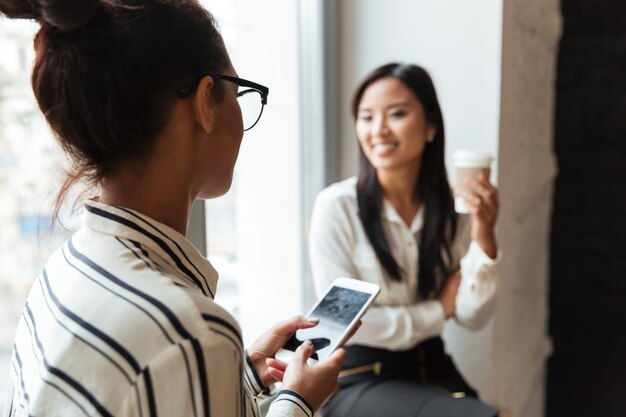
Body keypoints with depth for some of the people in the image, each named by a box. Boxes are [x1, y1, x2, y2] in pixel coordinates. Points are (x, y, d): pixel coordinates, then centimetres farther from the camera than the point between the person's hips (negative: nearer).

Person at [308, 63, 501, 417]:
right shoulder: (337, 206, -16)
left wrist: (484, 240, -17)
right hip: (359, 379, -5)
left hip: (433, 367, 5)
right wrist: (439, 310, -6)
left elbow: (473, 316, -1)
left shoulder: (452, 207, -2)